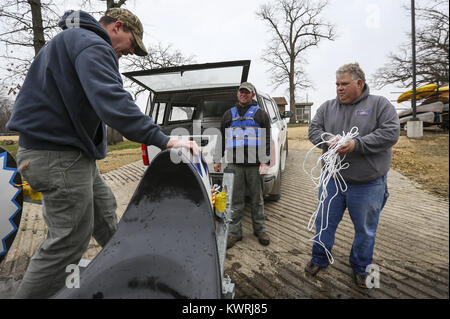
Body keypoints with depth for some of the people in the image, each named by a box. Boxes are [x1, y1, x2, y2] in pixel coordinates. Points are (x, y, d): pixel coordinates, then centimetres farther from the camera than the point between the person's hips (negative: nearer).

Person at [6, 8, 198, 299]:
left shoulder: (70, 40, 21)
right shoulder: (92, 45, -15)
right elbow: (111, 100, -33)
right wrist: (162, 139, -38)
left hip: (70, 152, 11)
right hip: (59, 155, -11)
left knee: (104, 210, 21)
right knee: (69, 242, -3)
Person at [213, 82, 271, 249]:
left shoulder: (260, 114, 8)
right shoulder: (229, 114, 16)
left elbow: (267, 139, 2)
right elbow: (221, 138, 18)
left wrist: (265, 161, -9)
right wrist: (218, 160, 12)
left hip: (255, 164, -1)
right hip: (234, 164, 2)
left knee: (257, 199, 9)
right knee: (236, 200, 5)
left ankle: (259, 229, 24)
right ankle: (234, 232, 15)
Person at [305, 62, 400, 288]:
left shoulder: (380, 104, -3)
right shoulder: (327, 107, 6)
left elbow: (391, 133, -14)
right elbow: (313, 130, 1)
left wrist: (356, 144, -23)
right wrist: (328, 139, -20)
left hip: (368, 184, -2)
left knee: (365, 229, 14)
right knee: (325, 223, 13)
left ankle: (360, 268, 36)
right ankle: (319, 259, 35)